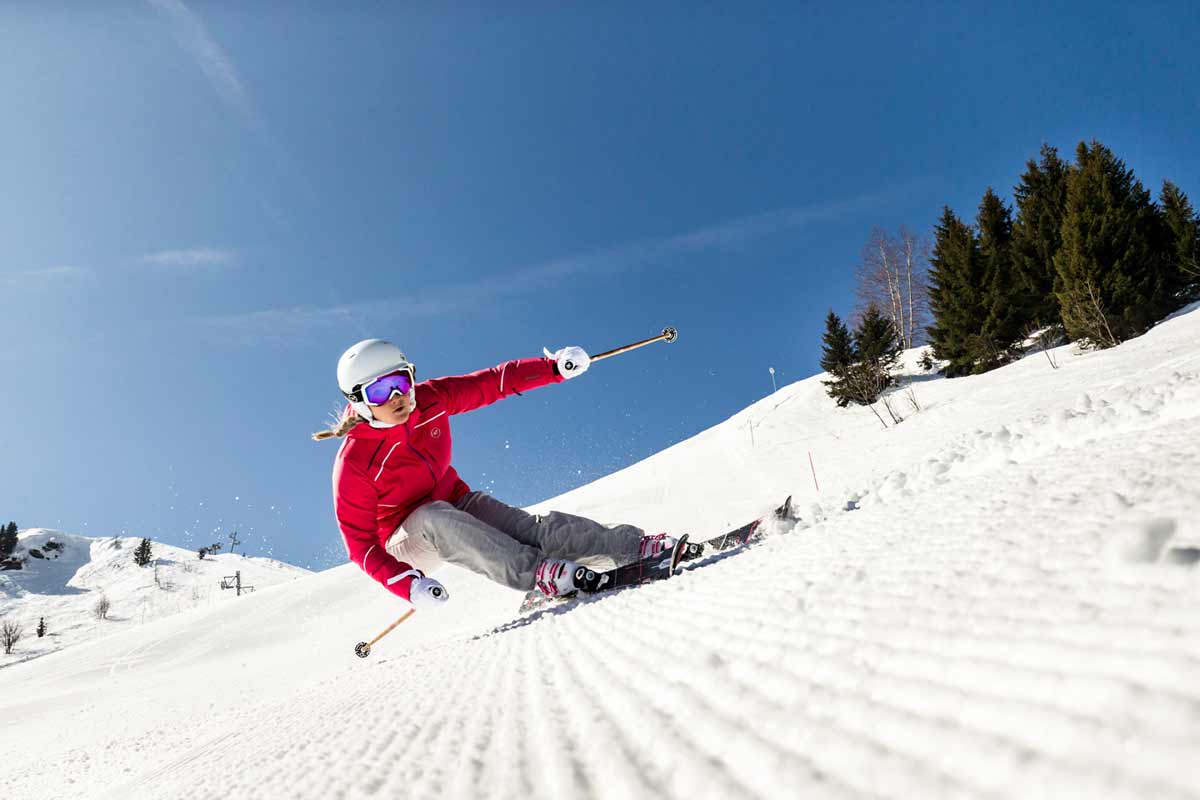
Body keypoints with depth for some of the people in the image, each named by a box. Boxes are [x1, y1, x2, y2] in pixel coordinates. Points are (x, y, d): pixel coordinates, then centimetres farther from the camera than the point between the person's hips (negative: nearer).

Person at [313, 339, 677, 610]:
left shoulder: (430, 399, -14)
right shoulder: (354, 463, -24)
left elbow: (492, 383, -4)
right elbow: (361, 543, -21)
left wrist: (556, 366, -12)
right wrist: (408, 584, -35)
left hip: (456, 503, 4)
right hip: (407, 541, -3)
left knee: (530, 528, -21)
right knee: (435, 518, -38)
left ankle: (632, 545, -24)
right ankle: (536, 573, -45)